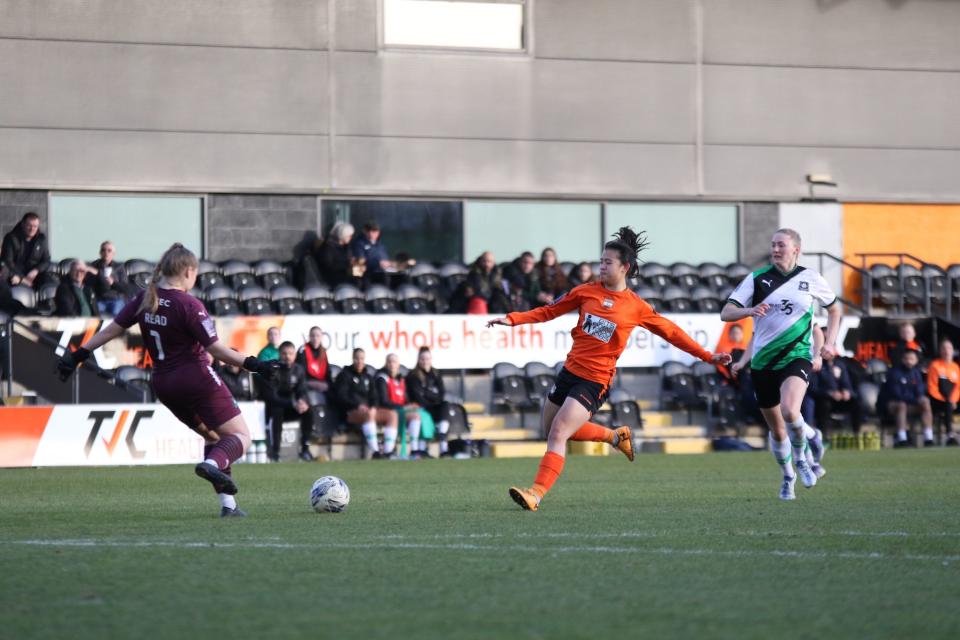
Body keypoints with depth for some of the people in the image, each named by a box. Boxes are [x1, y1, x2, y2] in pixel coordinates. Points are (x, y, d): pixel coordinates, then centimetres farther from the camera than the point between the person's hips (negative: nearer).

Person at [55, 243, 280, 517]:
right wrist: (252, 364, -17)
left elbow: (111, 329, 5)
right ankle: (213, 464, -33)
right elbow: (216, 349, -19)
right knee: (241, 437, -1)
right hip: (198, 380, -7)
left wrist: (78, 354, 12)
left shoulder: (145, 299, 2)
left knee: (213, 437, 22)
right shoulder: (188, 305, -17)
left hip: (164, 386, 7)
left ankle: (227, 504, 13)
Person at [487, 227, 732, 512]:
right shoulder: (586, 292, 6)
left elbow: (671, 332, 7)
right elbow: (549, 311, 12)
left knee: (558, 433, -18)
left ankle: (536, 494, -20)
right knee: (552, 430, 17)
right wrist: (512, 319, 2)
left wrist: (708, 356, 8)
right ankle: (616, 436, 36)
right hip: (569, 370, 6)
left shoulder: (637, 307, -3)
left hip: (595, 381, -6)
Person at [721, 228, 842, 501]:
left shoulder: (810, 278, 2)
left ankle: (801, 457, 1)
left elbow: (834, 309, 19)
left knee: (789, 411, -29)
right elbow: (726, 313, -6)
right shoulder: (757, 279, 0)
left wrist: (830, 342, 5)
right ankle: (788, 476, 35)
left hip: (797, 357, -2)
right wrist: (749, 311, -26)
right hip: (763, 362, 2)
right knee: (776, 430, 9)